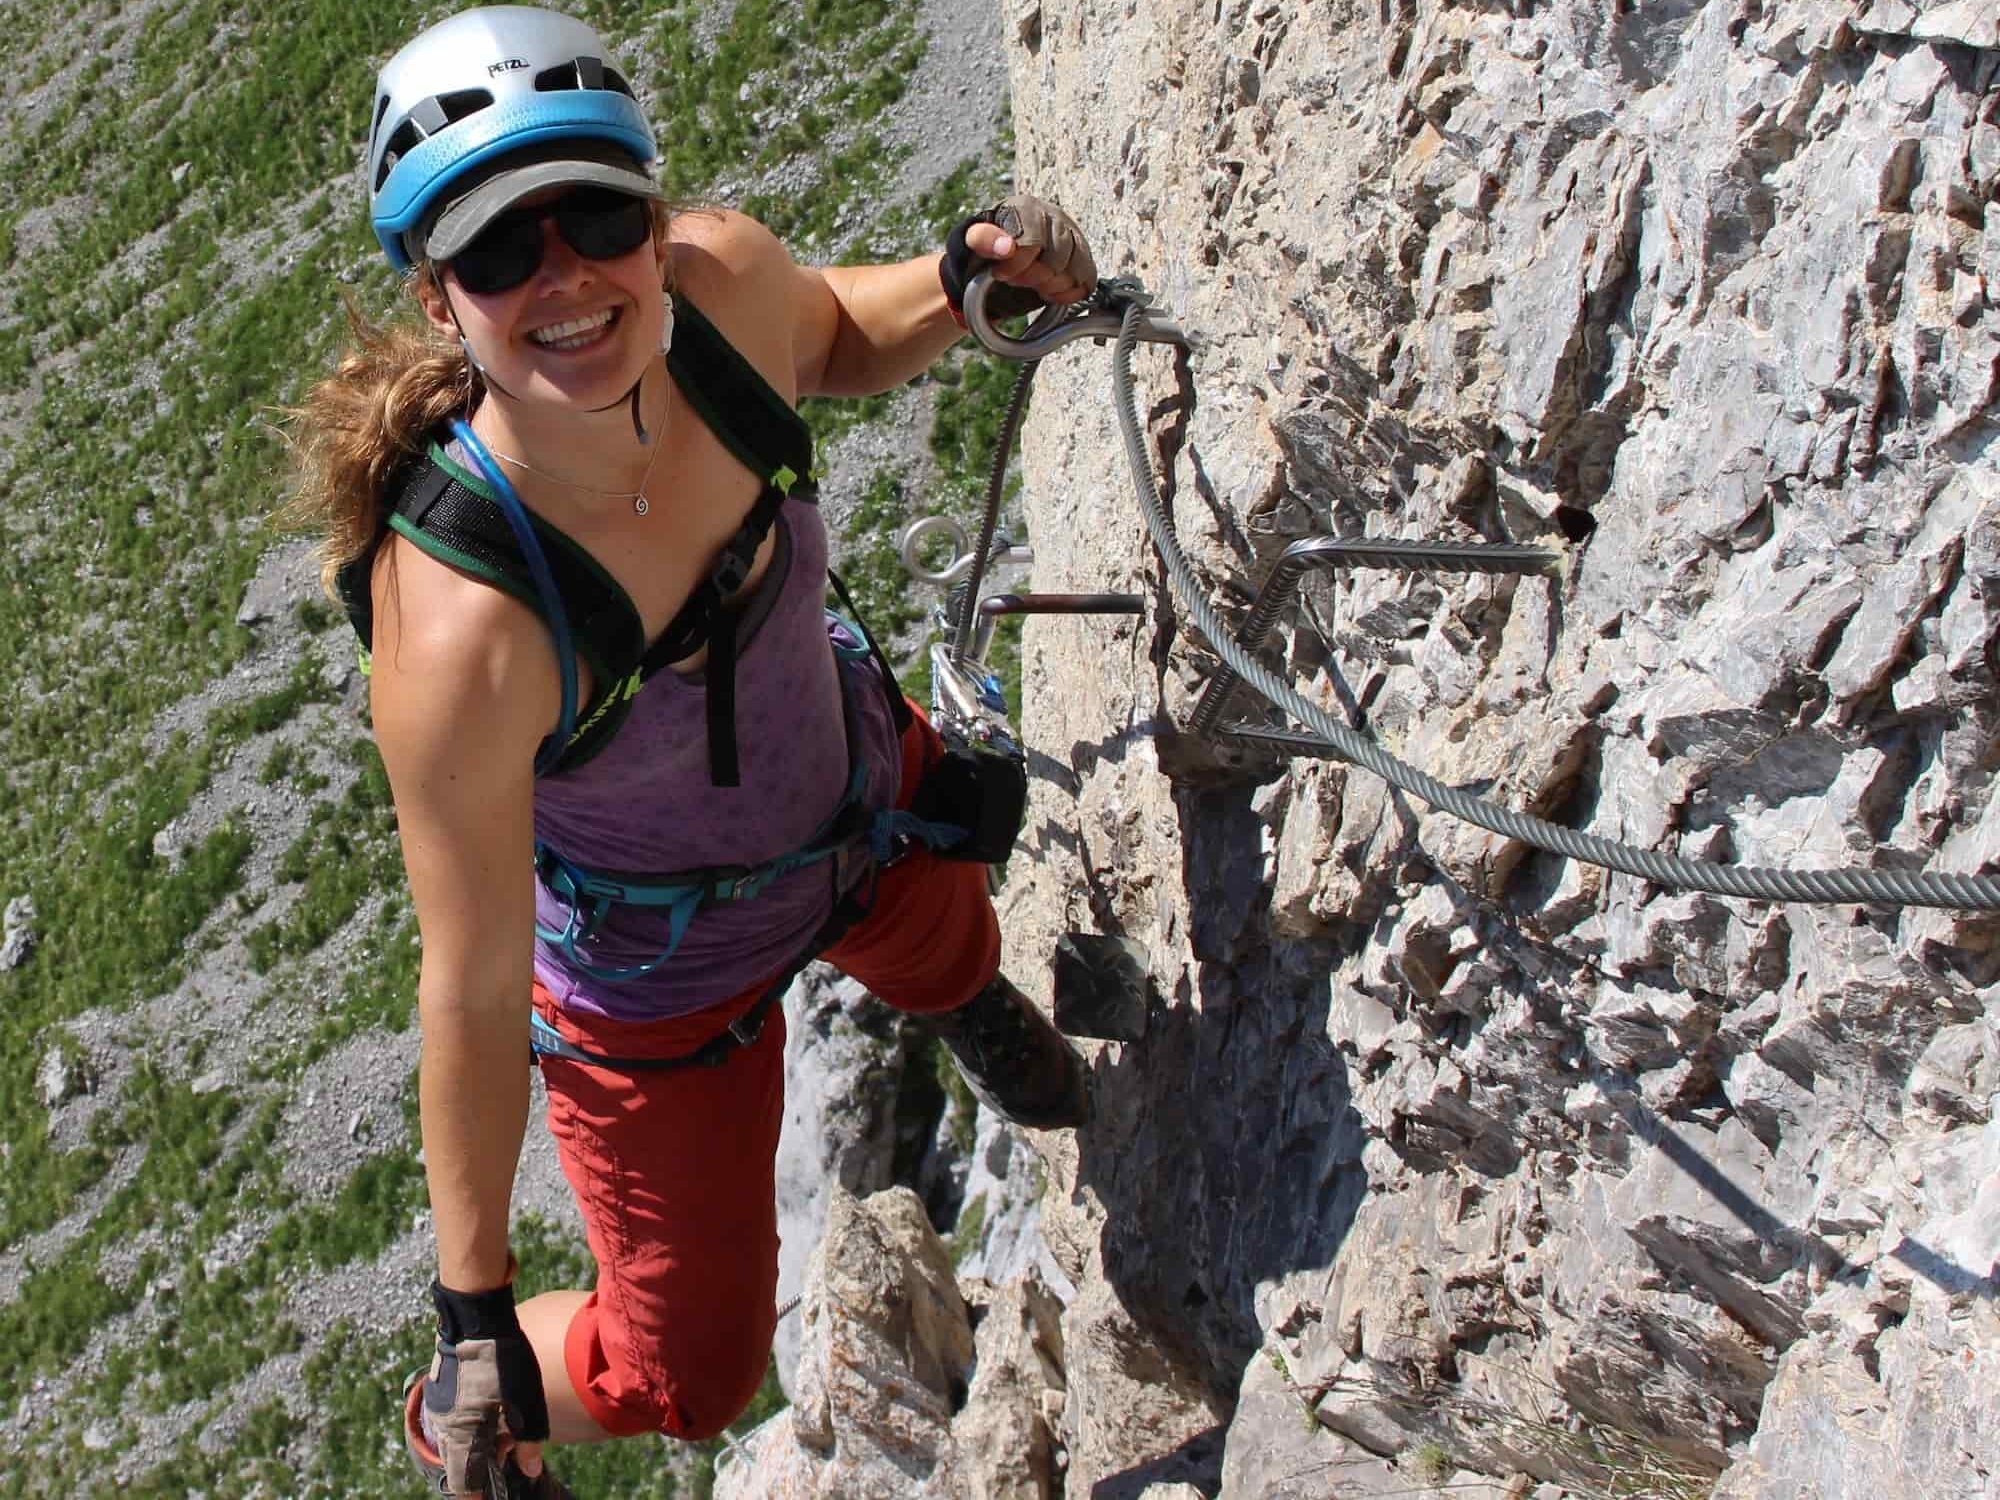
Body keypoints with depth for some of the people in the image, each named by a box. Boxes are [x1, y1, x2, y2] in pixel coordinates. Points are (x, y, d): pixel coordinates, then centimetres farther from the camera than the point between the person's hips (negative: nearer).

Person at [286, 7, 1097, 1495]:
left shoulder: (725, 280, -29)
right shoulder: (460, 631, -43)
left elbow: (834, 335, -1)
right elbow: (475, 992, -31)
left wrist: (965, 279, -23)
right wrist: (474, 1311, -22)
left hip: (861, 797, 5)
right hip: (662, 977, -5)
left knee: (952, 967, 37)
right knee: (688, 1374, 11)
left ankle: (964, 999, 78)